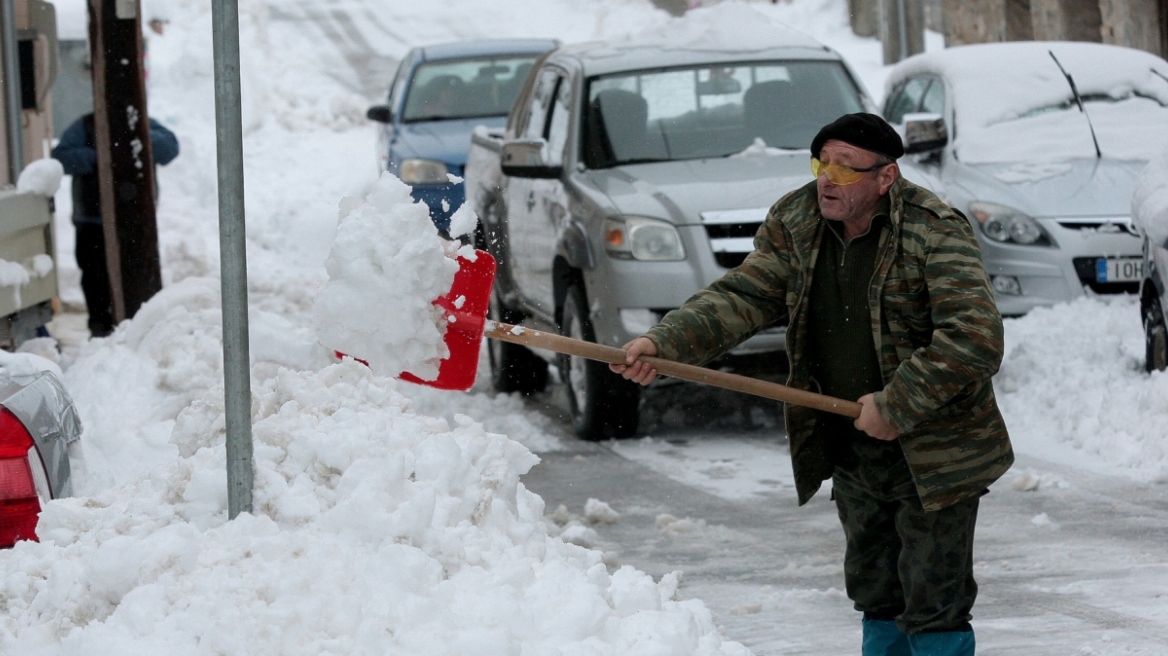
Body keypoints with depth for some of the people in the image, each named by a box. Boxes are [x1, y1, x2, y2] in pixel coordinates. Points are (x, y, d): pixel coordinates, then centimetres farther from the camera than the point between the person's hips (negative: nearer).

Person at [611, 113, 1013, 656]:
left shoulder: (936, 233, -21)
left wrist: (896, 406, -27)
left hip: (933, 457, -6)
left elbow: (975, 339, -28)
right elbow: (742, 297, -6)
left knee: (933, 604, -5)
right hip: (853, 453, 6)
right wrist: (665, 342, -22)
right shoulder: (795, 223, -2)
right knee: (876, 593, 18)